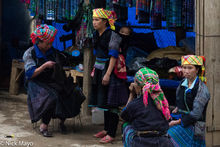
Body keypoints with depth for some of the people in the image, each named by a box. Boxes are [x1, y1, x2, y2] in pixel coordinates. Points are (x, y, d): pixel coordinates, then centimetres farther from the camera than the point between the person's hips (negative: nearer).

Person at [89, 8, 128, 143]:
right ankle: (106, 129, 27)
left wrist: (107, 74, -21)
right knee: (103, 101, 15)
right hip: (100, 71, 9)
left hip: (110, 71, -8)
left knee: (111, 104, -4)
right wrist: (94, 70, 17)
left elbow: (113, 56, -18)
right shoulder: (97, 35, 10)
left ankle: (112, 134, 3)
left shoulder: (112, 35, -15)